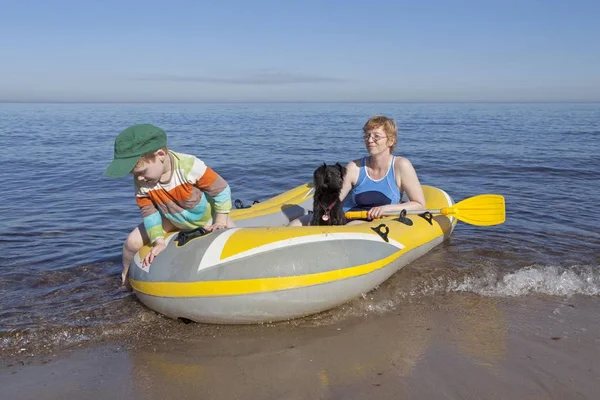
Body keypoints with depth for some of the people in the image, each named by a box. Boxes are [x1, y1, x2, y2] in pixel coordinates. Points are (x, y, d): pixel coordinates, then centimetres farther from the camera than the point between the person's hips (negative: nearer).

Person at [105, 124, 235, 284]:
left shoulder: (190, 166, -39)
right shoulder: (141, 183, -26)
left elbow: (221, 189, -27)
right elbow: (148, 212, -15)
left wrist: (220, 222, -24)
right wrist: (159, 241, -24)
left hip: (207, 216, -2)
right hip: (173, 220, 3)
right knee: (133, 241, -8)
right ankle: (126, 277, 20)